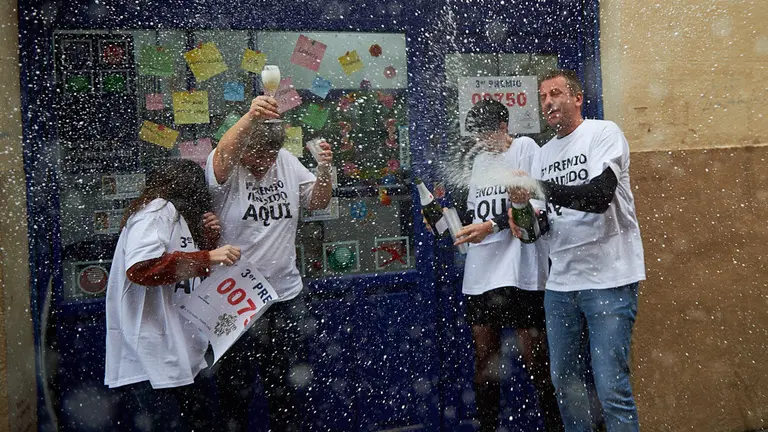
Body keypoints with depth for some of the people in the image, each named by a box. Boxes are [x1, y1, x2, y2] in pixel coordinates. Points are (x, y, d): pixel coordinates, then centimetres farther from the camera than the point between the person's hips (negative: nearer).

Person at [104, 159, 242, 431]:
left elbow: (195, 279, 25)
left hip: (178, 357, 10)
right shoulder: (158, 210, -8)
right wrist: (207, 257, -23)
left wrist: (209, 239, 10)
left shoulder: (177, 216, 20)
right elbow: (140, 268, -24)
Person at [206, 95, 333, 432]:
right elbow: (223, 155, -34)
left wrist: (324, 169, -9)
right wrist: (251, 116, -51)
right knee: (236, 388, 9)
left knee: (287, 385, 19)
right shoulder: (226, 168, -11)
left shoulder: (287, 162, 4)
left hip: (287, 294, 5)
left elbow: (318, 202, 10)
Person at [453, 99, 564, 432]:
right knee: (484, 358, 10)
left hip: (519, 272, -6)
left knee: (534, 358, 0)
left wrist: (492, 225, -19)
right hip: (479, 274, 6)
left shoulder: (525, 147, 0)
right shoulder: (480, 160, 19)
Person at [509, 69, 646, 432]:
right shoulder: (544, 154, 15)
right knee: (564, 382, 13)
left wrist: (542, 189, -27)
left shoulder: (603, 133, -4)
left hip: (608, 279, -6)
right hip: (561, 282, 6)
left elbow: (599, 196, -19)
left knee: (612, 388, -7)